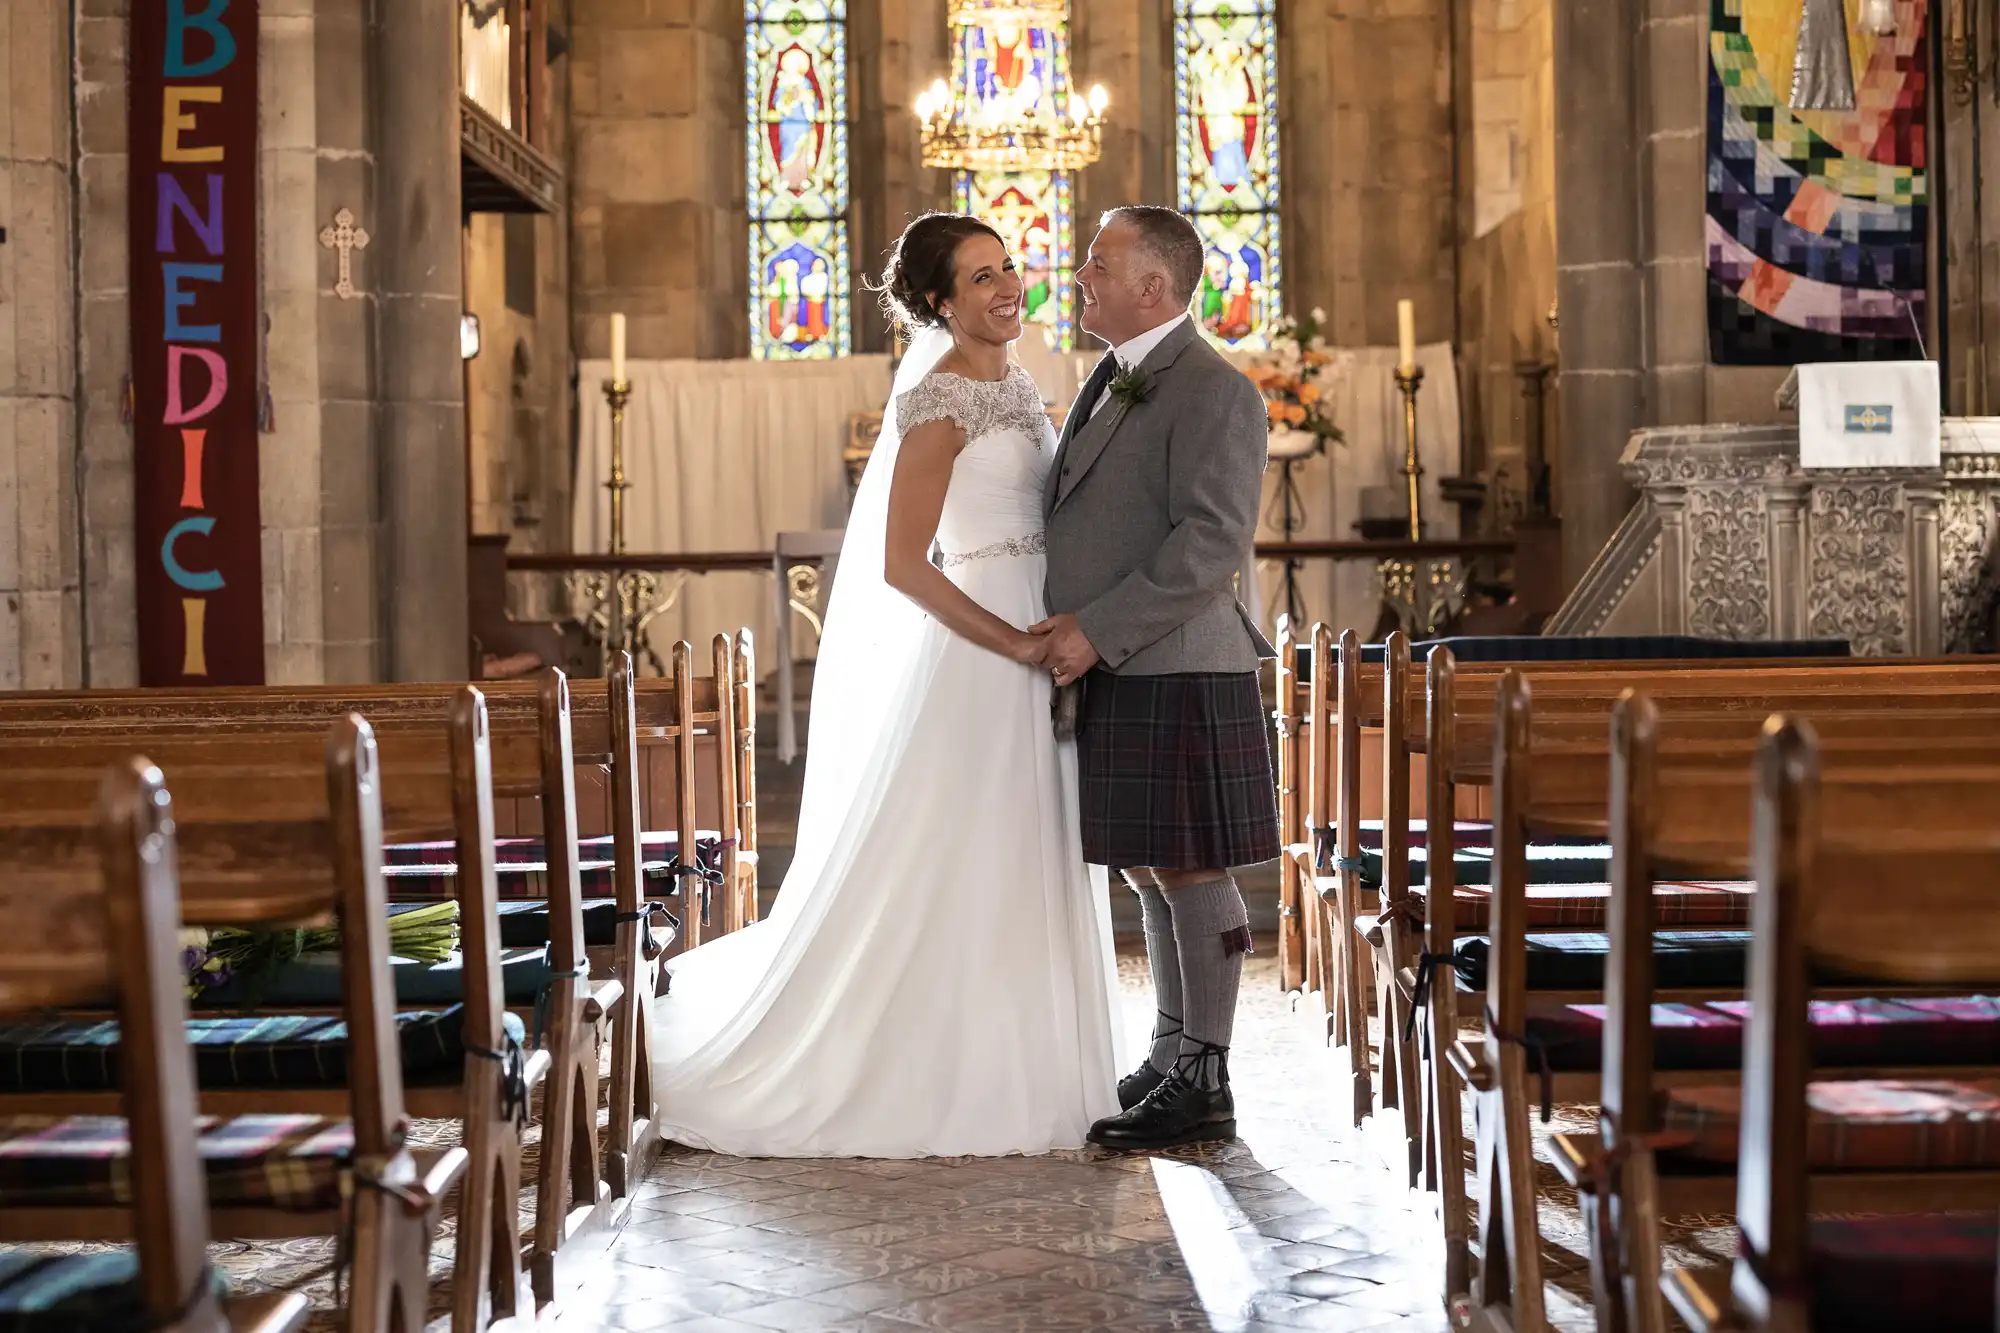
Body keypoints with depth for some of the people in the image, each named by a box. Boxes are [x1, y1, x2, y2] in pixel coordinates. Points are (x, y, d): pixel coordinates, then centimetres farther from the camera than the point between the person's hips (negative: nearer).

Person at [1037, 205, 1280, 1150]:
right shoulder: (1110, 384, 18)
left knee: (1189, 874, -3)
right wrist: (1070, 629, 13)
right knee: (1149, 875, 15)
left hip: (1172, 676, -9)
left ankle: (1203, 1085, 5)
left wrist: (1098, 630, -21)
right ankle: (1172, 1059, 26)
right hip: (1112, 678, 9)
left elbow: (1213, 543, -20)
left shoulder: (1213, 392, -12)